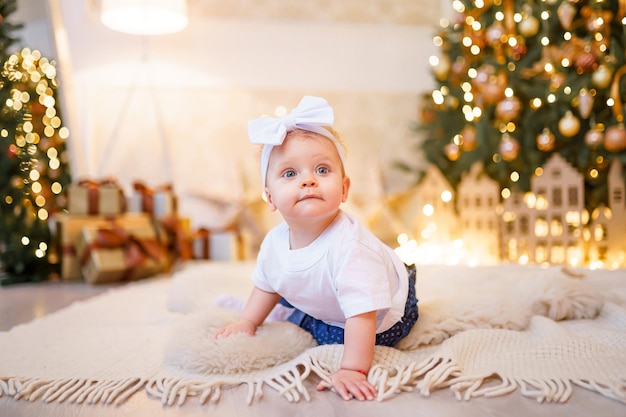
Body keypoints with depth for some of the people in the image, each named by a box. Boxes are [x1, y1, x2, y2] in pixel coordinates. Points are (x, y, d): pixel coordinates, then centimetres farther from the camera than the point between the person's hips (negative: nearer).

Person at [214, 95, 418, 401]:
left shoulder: (348, 245, -43)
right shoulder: (275, 242, -20)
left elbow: (362, 314, -42)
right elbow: (266, 285, 2)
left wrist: (352, 370, -44)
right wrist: (248, 322, -1)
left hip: (381, 318, -6)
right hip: (324, 304, 6)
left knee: (328, 337, -18)